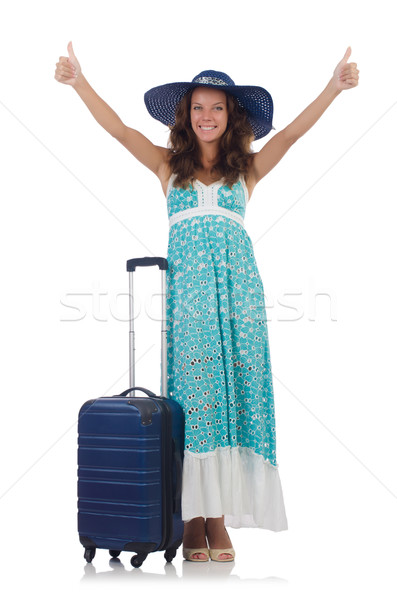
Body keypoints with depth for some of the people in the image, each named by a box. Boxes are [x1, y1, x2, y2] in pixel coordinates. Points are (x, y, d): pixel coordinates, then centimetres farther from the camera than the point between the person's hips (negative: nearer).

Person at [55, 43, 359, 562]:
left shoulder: (248, 168, 13)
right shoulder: (169, 165, 13)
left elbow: (292, 132, 3)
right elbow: (119, 129, 6)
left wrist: (333, 88, -7)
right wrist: (80, 82, -3)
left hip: (237, 287, 1)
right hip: (185, 288, 0)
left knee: (233, 392, -2)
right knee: (189, 396, -4)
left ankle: (219, 517, 4)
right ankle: (193, 517, 1)